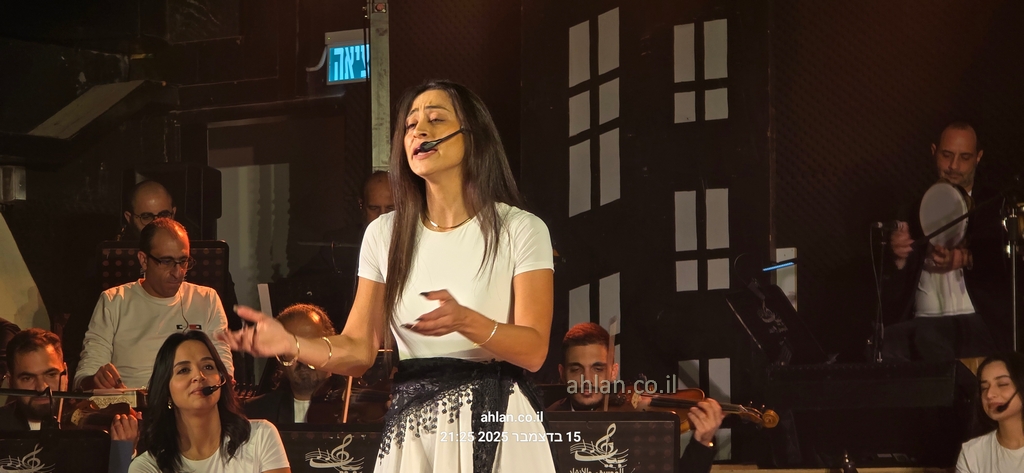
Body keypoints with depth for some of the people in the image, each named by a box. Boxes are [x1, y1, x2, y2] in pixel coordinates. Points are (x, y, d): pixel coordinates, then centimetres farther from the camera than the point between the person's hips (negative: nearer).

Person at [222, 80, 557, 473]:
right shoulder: (385, 234, 5)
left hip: (496, 425, -3)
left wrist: (465, 321, -31)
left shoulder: (520, 230, -6)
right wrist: (292, 345, -18)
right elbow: (358, 350, 0)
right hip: (412, 428, 3)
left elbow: (533, 351, -13)